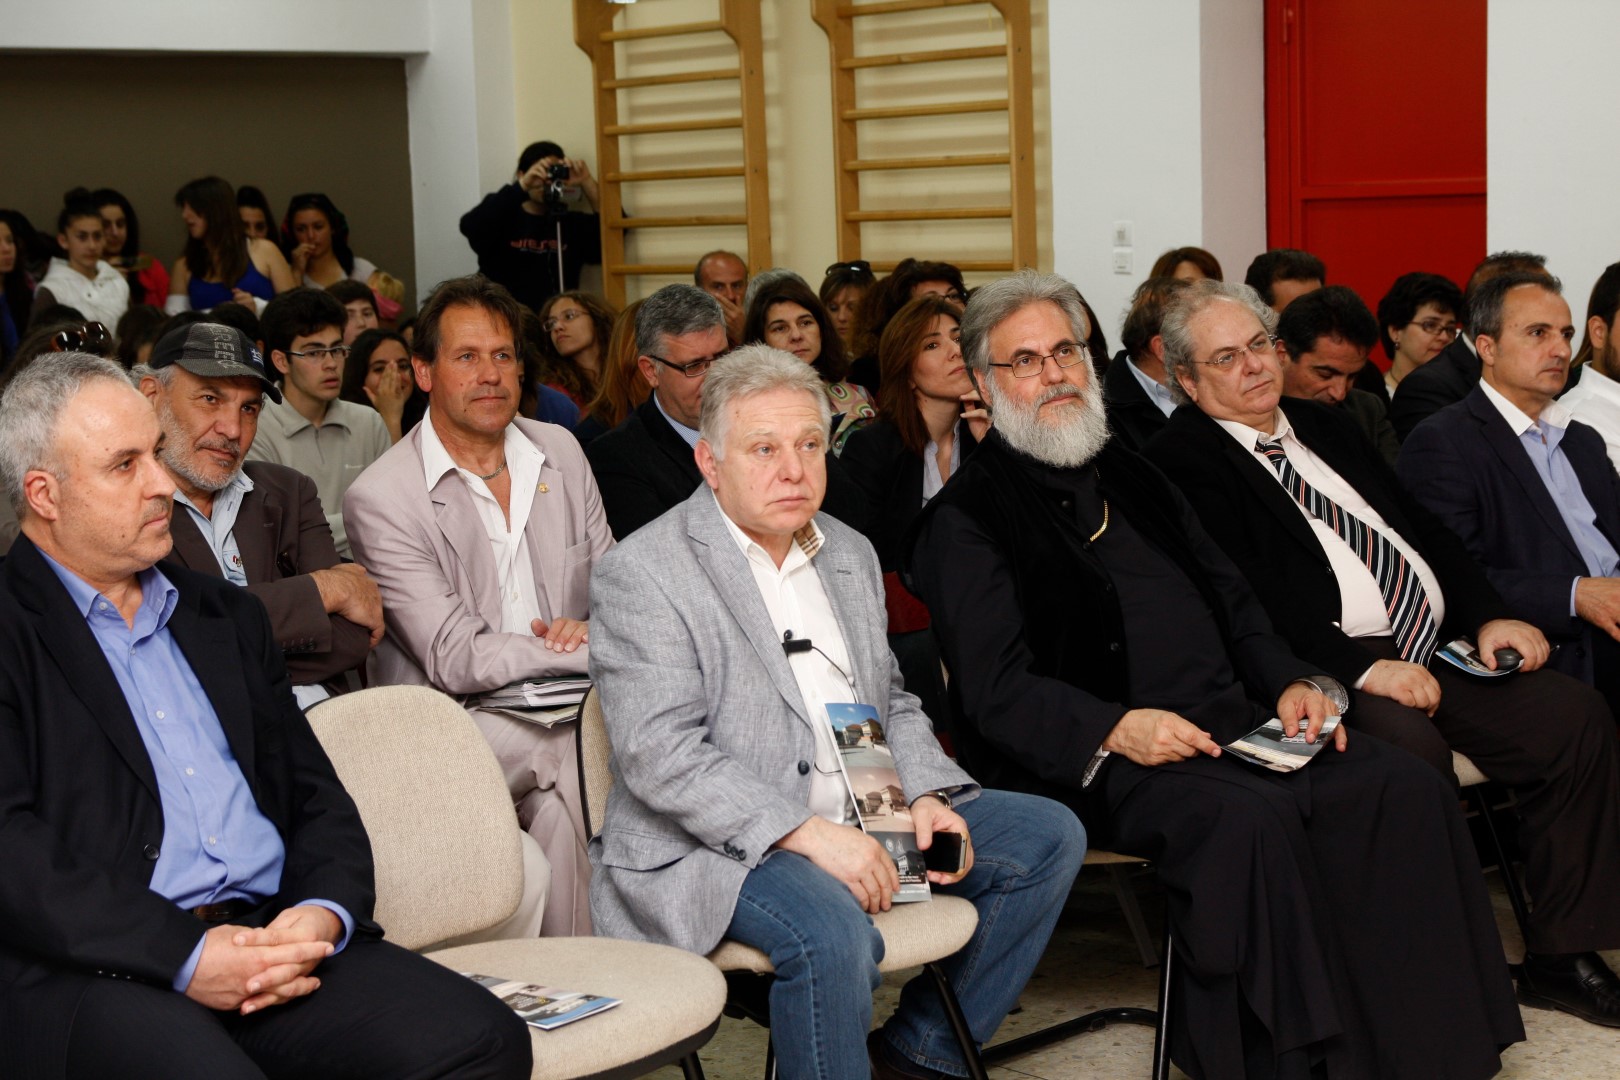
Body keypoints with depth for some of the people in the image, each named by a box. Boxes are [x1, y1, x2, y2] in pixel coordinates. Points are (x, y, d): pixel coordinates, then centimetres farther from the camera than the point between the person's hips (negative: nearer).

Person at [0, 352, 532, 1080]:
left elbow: (316, 795, 20)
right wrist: (184, 956, -17)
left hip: (270, 944, 6)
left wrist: (324, 912, -2)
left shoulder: (227, 617, 23)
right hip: (92, 968, -5)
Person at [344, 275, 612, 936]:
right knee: (572, 754, -32)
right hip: (456, 721, -5)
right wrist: (603, 650, -16)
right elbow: (456, 660, -14)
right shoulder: (380, 497, -7)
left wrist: (592, 627, -6)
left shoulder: (559, 451, 12)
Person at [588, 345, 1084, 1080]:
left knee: (1048, 836, 2)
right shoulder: (641, 575, -10)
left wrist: (923, 794, -1)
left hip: (859, 817, 8)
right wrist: (804, 831, -27)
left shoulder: (850, 554, 15)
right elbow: (660, 755, -19)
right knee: (830, 930, -36)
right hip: (717, 845, -8)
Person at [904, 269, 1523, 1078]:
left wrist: (1291, 681, 4)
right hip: (1095, 761, -7)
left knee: (1406, 788, -15)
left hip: (1231, 723, 7)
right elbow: (996, 691, -8)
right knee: (1247, 818, -35)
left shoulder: (1131, 477, 23)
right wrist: (1113, 728, -24)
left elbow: (1231, 601, 24)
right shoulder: (965, 517, 1)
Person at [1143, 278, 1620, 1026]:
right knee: (1411, 746, -36)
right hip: (1333, 670, -7)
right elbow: (1243, 599, -14)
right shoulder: (1180, 460, -2)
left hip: (1437, 649, 8)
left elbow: (1423, 528, 23)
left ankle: (1560, 956, -2)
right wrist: (1362, 669, -22)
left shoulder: (1323, 426, 24)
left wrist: (1487, 616, 6)